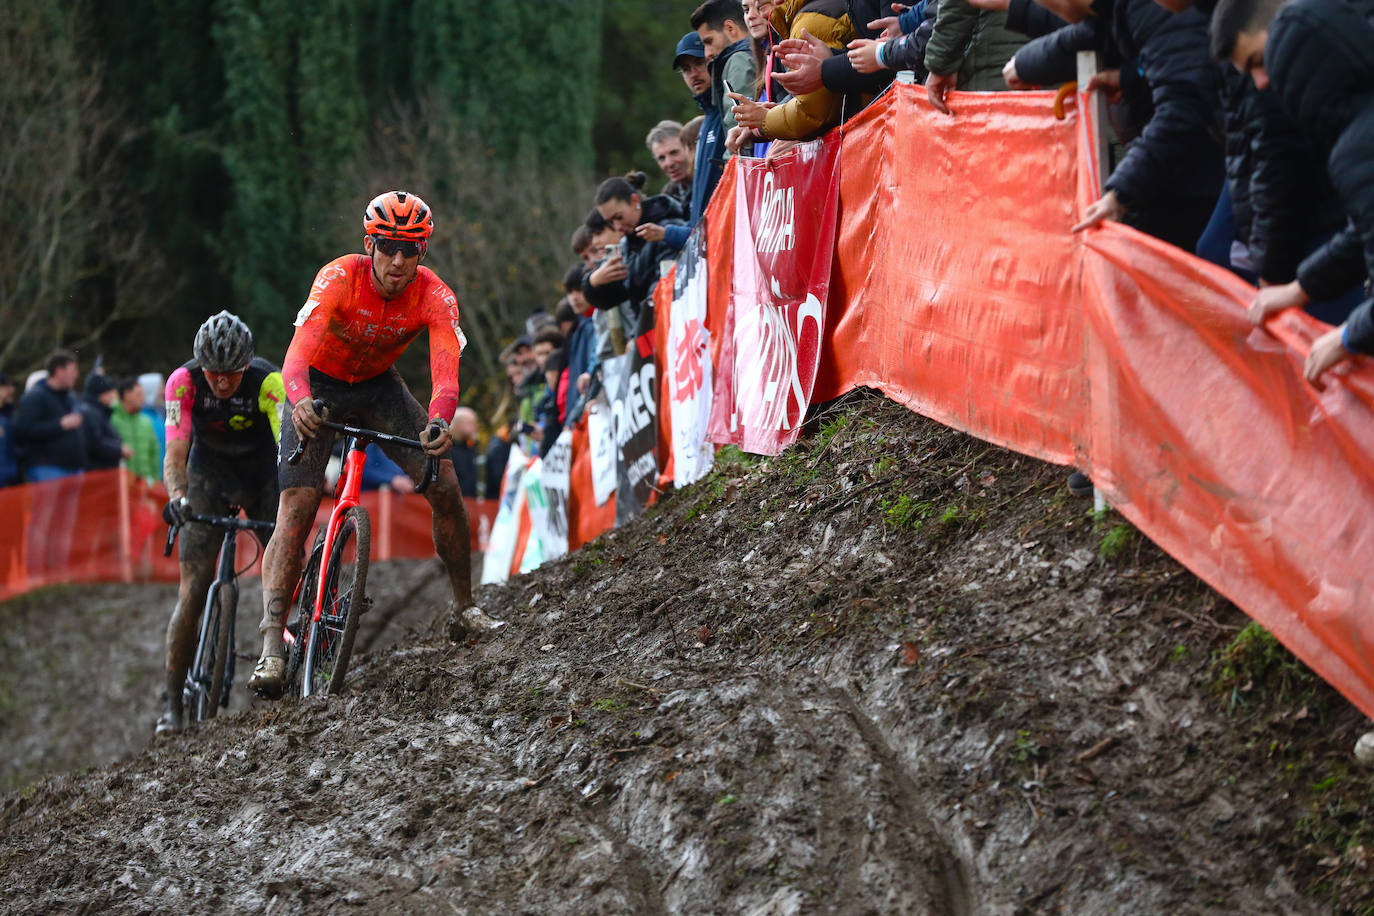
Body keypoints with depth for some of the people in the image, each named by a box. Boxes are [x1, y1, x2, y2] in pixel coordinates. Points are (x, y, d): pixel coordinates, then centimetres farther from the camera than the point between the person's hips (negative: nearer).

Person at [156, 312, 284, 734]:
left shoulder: (269, 382, -28)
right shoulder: (184, 381, -24)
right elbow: (175, 453, -30)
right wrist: (176, 497, -49)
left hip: (263, 473, 0)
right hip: (209, 473, 0)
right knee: (194, 589, -11)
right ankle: (173, 702, -7)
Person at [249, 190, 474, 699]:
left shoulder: (434, 297, -24)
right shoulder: (339, 278, -31)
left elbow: (447, 372, -37)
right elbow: (298, 354, -42)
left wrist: (439, 421, -59)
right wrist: (300, 402, -64)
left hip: (378, 385, 3)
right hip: (320, 385, -3)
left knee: (445, 487, -13)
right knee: (296, 505, -18)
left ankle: (464, 608, 8)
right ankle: (272, 647, -23)